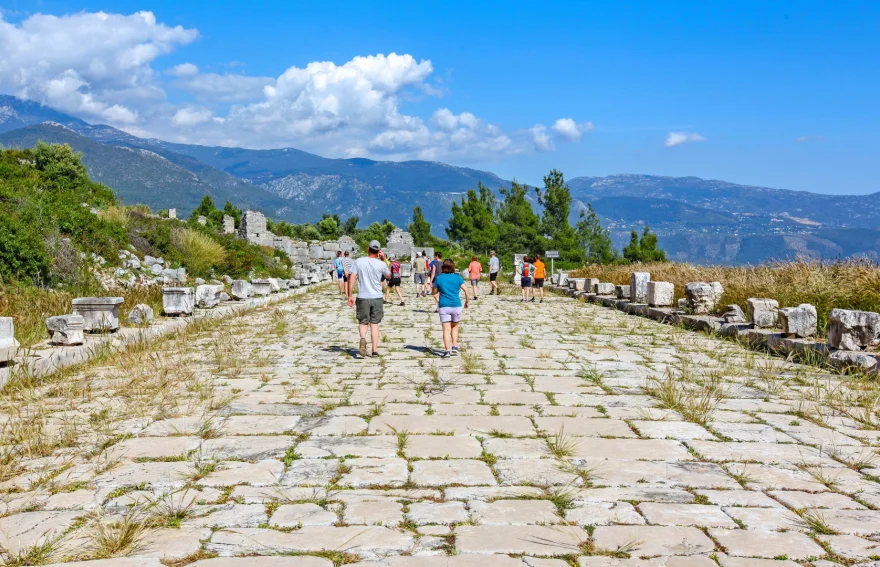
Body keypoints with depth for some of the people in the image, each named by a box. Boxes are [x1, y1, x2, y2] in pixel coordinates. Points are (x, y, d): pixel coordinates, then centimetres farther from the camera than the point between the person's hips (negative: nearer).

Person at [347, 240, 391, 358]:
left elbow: (352, 279, -6)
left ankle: (363, 338, -21)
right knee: (374, 324, 10)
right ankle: (375, 350, 7)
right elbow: (389, 276, 15)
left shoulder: (359, 261, -3)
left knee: (363, 322, 10)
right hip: (377, 298, 0)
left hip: (363, 298, 0)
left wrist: (350, 296, -1)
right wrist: (384, 260, 14)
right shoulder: (381, 264, -4)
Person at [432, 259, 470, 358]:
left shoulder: (439, 278, 2)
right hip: (456, 305, 1)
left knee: (446, 329, -1)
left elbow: (435, 293, 11)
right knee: (454, 326, 20)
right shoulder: (457, 277, 0)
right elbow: (467, 291, -6)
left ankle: (448, 351, -9)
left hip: (444, 306, -1)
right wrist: (467, 301, 10)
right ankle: (454, 346, 12)